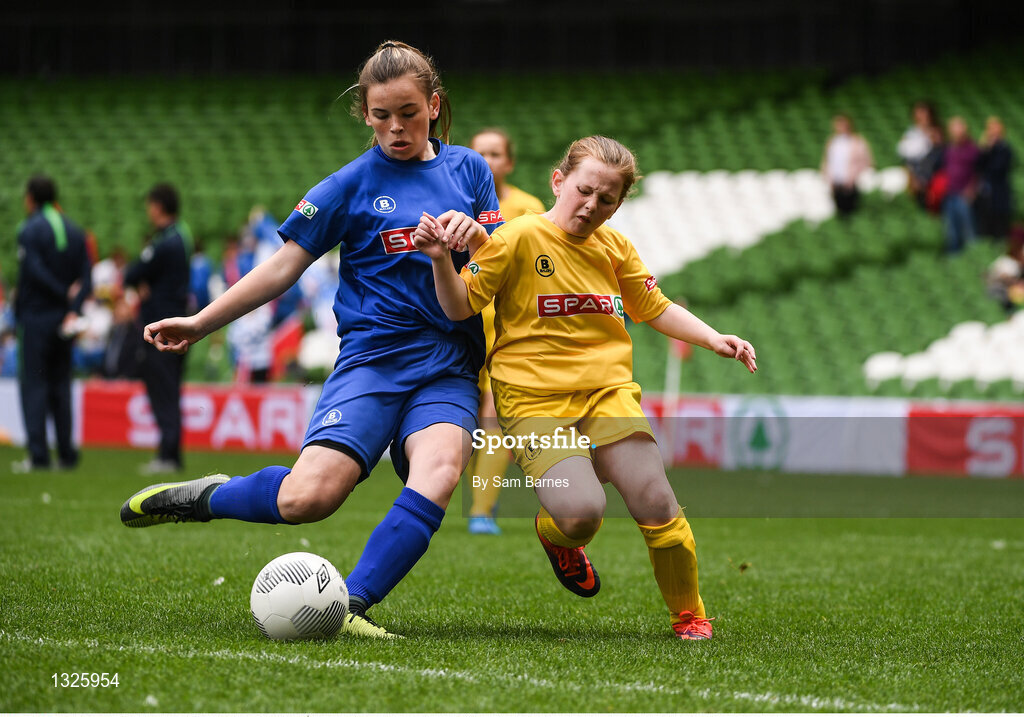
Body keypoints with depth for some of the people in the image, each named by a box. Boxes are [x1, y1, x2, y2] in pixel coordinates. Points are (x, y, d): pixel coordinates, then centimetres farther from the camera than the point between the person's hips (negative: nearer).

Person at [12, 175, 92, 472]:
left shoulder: (29, 230, -9)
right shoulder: (75, 230, 10)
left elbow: (34, 272, -19)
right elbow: (87, 276, 3)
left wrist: (65, 294, -10)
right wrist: (73, 308, -8)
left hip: (35, 317, -6)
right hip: (64, 319, 6)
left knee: (33, 384, -3)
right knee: (60, 384, 12)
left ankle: (38, 454, -10)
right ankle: (67, 453, 10)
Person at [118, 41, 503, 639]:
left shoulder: (468, 169, 14)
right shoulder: (354, 183, 6)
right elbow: (285, 267, 9)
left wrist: (475, 236, -11)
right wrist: (201, 323, 7)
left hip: (450, 369, 2)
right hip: (375, 357, -2)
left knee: (439, 470, -32)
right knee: (306, 498, -22)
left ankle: (351, 606, -32)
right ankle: (205, 498, 8)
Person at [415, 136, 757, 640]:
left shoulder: (616, 248, 11)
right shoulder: (519, 238, -4)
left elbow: (654, 308, 25)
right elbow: (461, 306, -3)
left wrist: (714, 339, 13)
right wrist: (440, 259, -21)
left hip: (607, 390, 4)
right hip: (534, 399, -4)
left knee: (655, 502, -12)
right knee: (582, 512, -23)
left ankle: (688, 615, 10)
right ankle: (556, 537, 16)